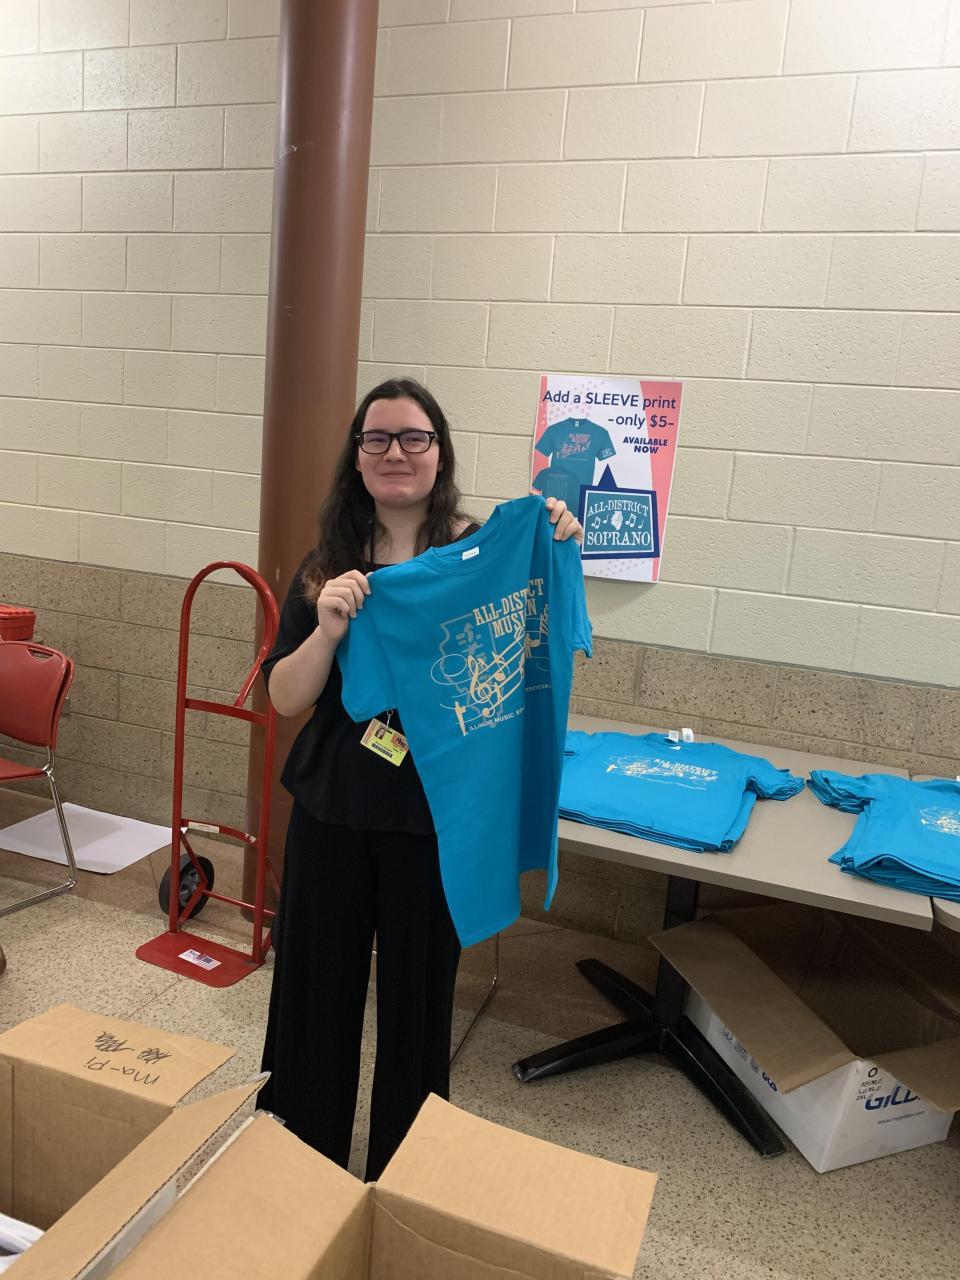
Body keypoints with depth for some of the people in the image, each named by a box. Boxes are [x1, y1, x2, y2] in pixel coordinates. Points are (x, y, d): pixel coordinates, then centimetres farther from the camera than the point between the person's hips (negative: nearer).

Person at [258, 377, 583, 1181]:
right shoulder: (328, 564, 1)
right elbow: (284, 699, -2)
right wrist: (328, 631, -21)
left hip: (435, 817, -2)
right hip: (332, 810, 3)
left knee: (417, 996, 14)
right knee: (314, 987, 16)